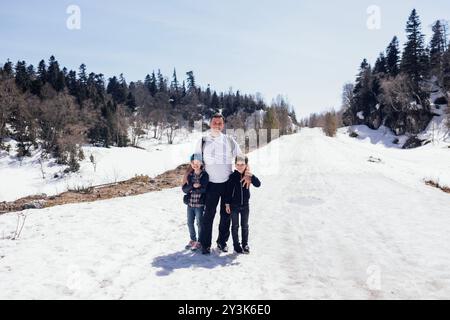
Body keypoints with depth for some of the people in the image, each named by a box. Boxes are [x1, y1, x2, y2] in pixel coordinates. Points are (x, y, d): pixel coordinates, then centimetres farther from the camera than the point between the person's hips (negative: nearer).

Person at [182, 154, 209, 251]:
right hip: (190, 203, 5)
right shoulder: (190, 175, 5)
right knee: (190, 222, 14)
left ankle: (199, 241, 22)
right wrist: (192, 186, -20)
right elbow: (184, 189, -3)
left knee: (199, 223, 6)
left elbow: (204, 189, -20)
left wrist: (191, 189, -12)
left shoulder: (205, 175, -10)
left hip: (200, 204, -5)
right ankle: (193, 239, 32)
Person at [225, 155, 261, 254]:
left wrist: (252, 176, -26)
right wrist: (227, 203, -5)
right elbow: (228, 190, -5)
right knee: (235, 226, 8)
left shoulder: (248, 175, -4)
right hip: (234, 205, -2)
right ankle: (236, 245, 19)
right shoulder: (232, 176, -9)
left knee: (245, 225, 13)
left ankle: (245, 244, 25)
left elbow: (258, 184, -12)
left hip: (245, 205, 2)